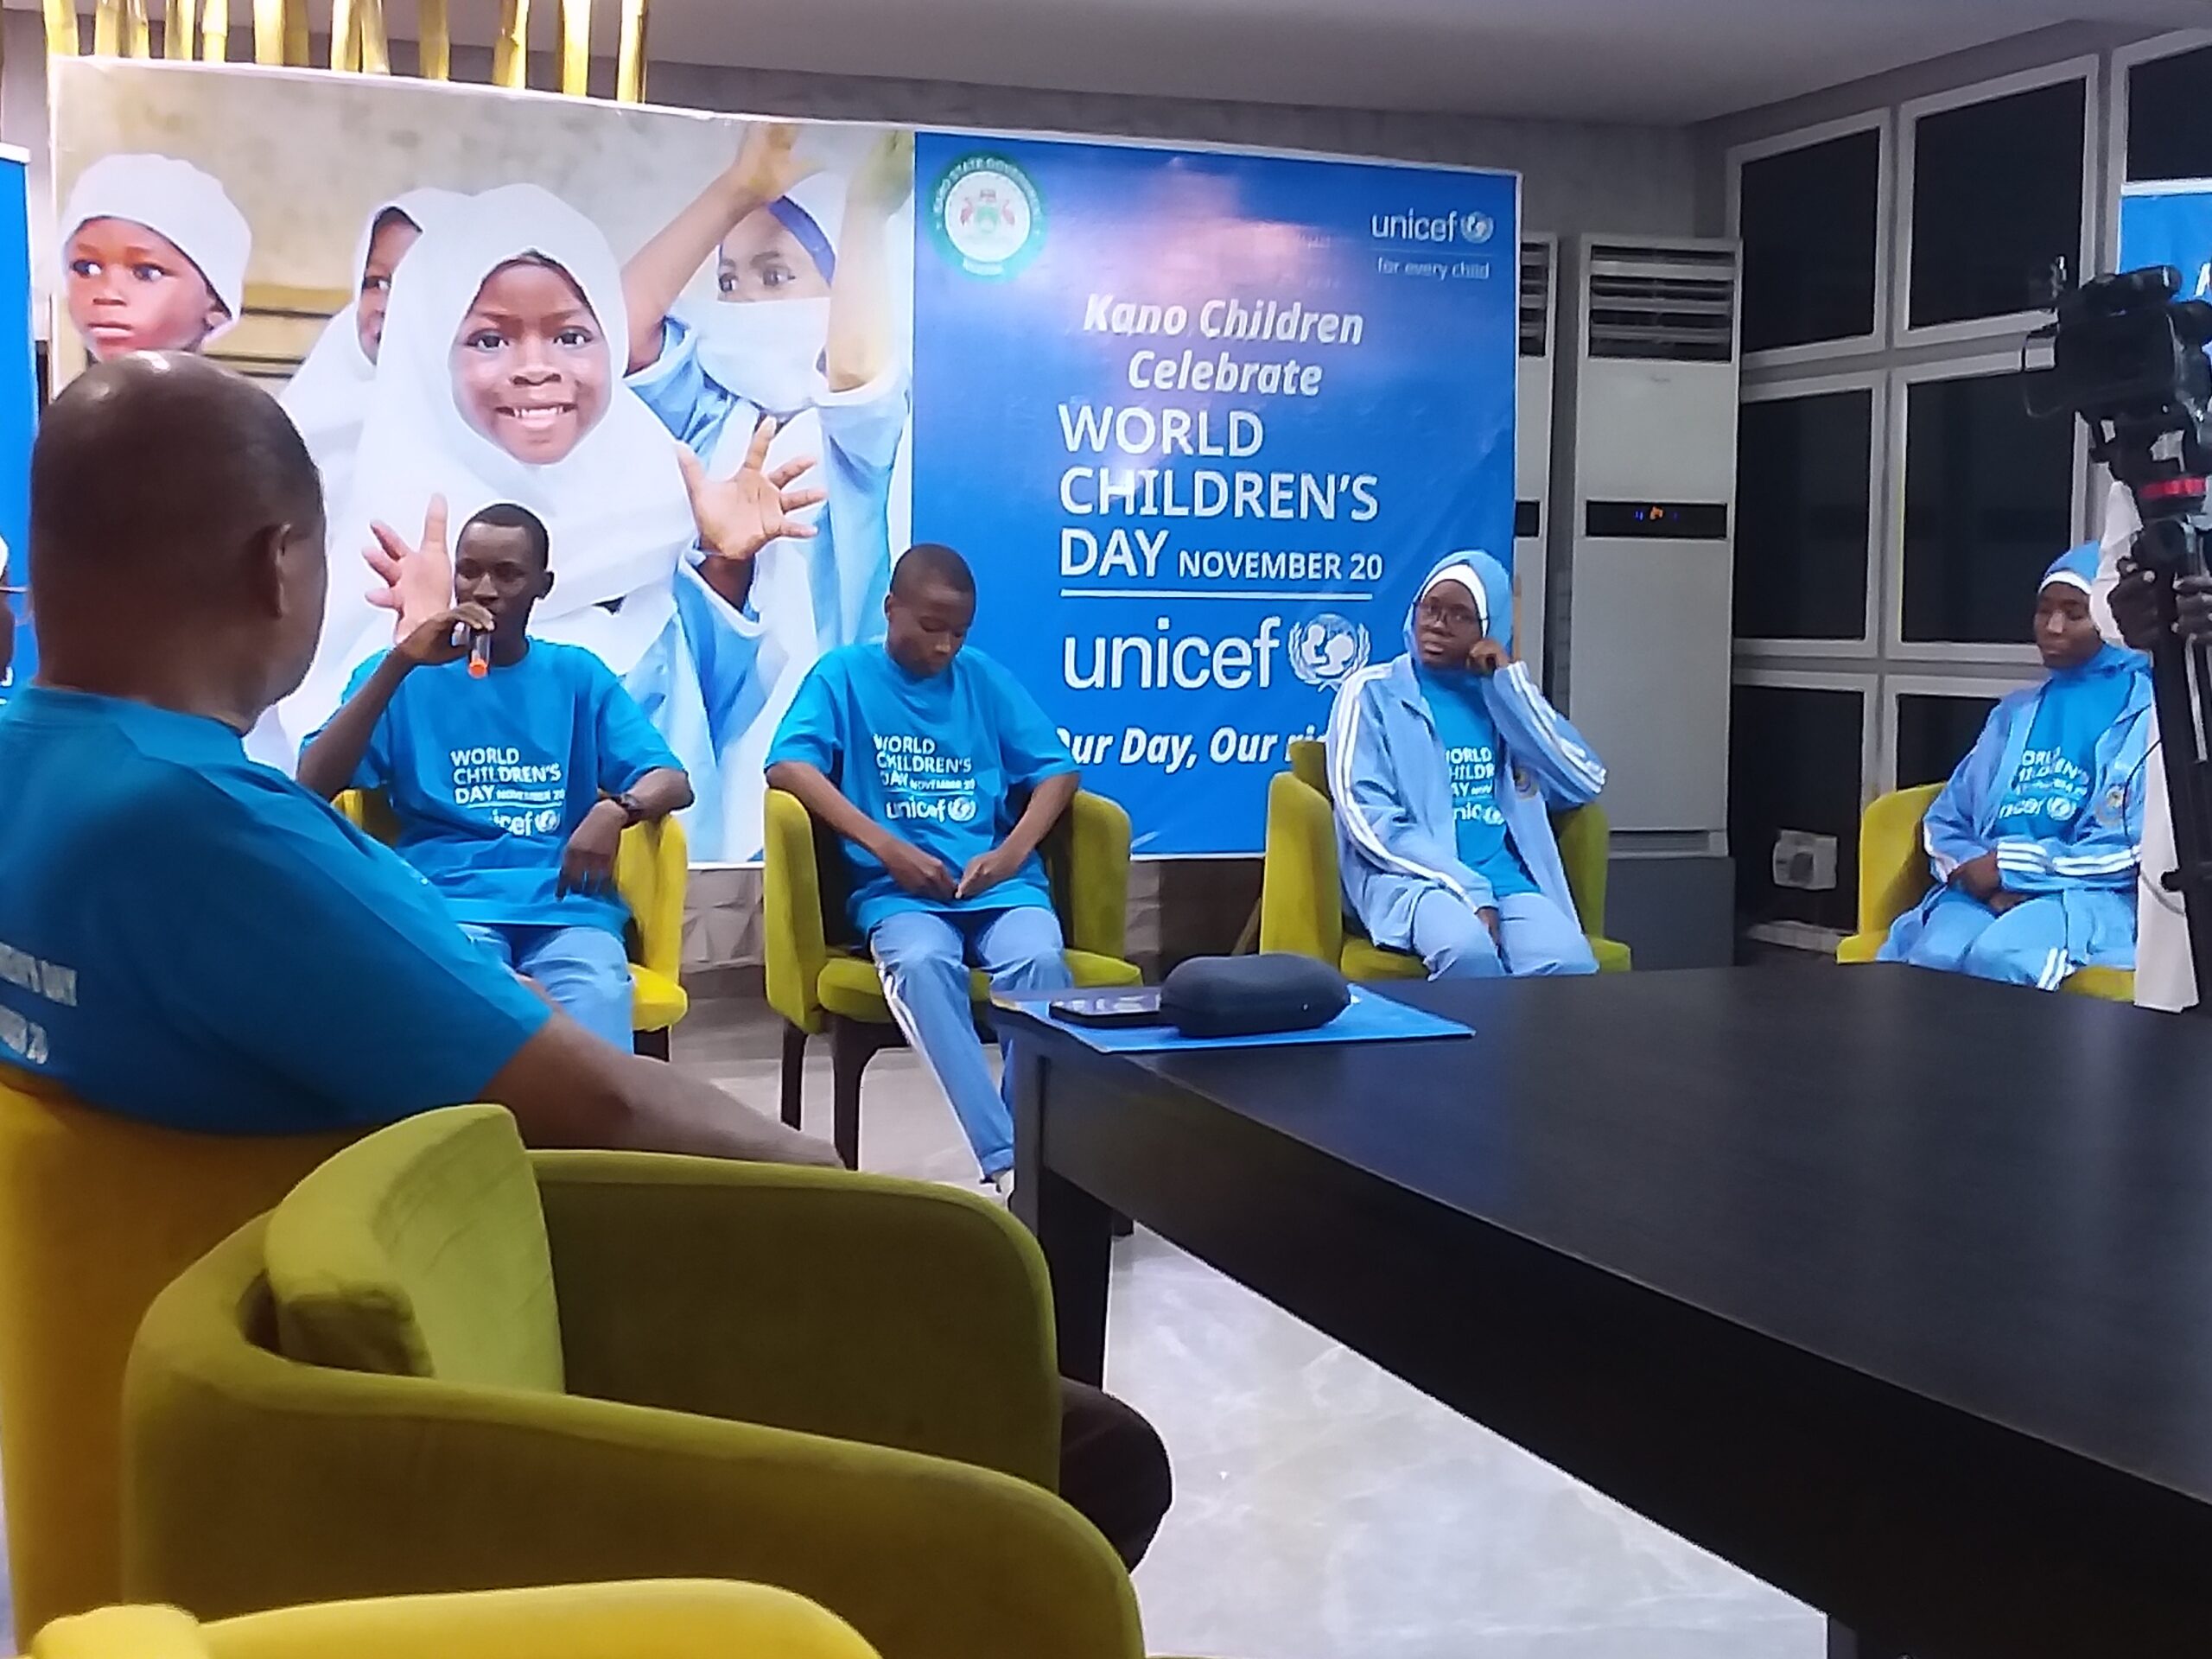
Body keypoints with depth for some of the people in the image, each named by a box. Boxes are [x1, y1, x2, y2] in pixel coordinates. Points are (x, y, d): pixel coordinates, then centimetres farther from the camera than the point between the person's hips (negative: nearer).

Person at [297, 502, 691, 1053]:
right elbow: (314, 785, -2)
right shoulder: (408, 675, 13)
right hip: (449, 901, -1)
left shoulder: (578, 674, 17)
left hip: (565, 903, 1)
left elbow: (673, 782, 7)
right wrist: (400, 661, -9)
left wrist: (616, 809, -17)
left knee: (598, 1006, -33)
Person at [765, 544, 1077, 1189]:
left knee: (1039, 960, -32)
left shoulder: (986, 679, 15)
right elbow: (787, 766, -7)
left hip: (1000, 881, 2)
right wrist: (887, 846, -15)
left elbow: (1057, 770, 11)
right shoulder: (844, 674, 8)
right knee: (922, 964, -36)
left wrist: (1011, 851, -8)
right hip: (899, 889, -2)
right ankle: (1006, 1159, -39)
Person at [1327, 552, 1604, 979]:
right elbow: (1368, 819, -6)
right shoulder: (1373, 692, 6)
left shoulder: (1507, 694, 20)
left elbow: (1585, 783, 8)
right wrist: (1467, 890, -17)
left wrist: (1511, 683, 3)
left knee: (1570, 966, -29)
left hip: (1509, 877, 3)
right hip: (1414, 876, -3)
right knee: (1468, 951, -37)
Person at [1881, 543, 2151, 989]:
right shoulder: (2016, 712, 24)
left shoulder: (2151, 712, 5)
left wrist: (2009, 866, -8)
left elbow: (2138, 848, -7)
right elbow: (1945, 820, 19)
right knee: (1930, 962, -31)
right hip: (1987, 892, 4)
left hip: (2092, 897, -4)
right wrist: (1976, 870, -5)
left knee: (1996, 960, -38)